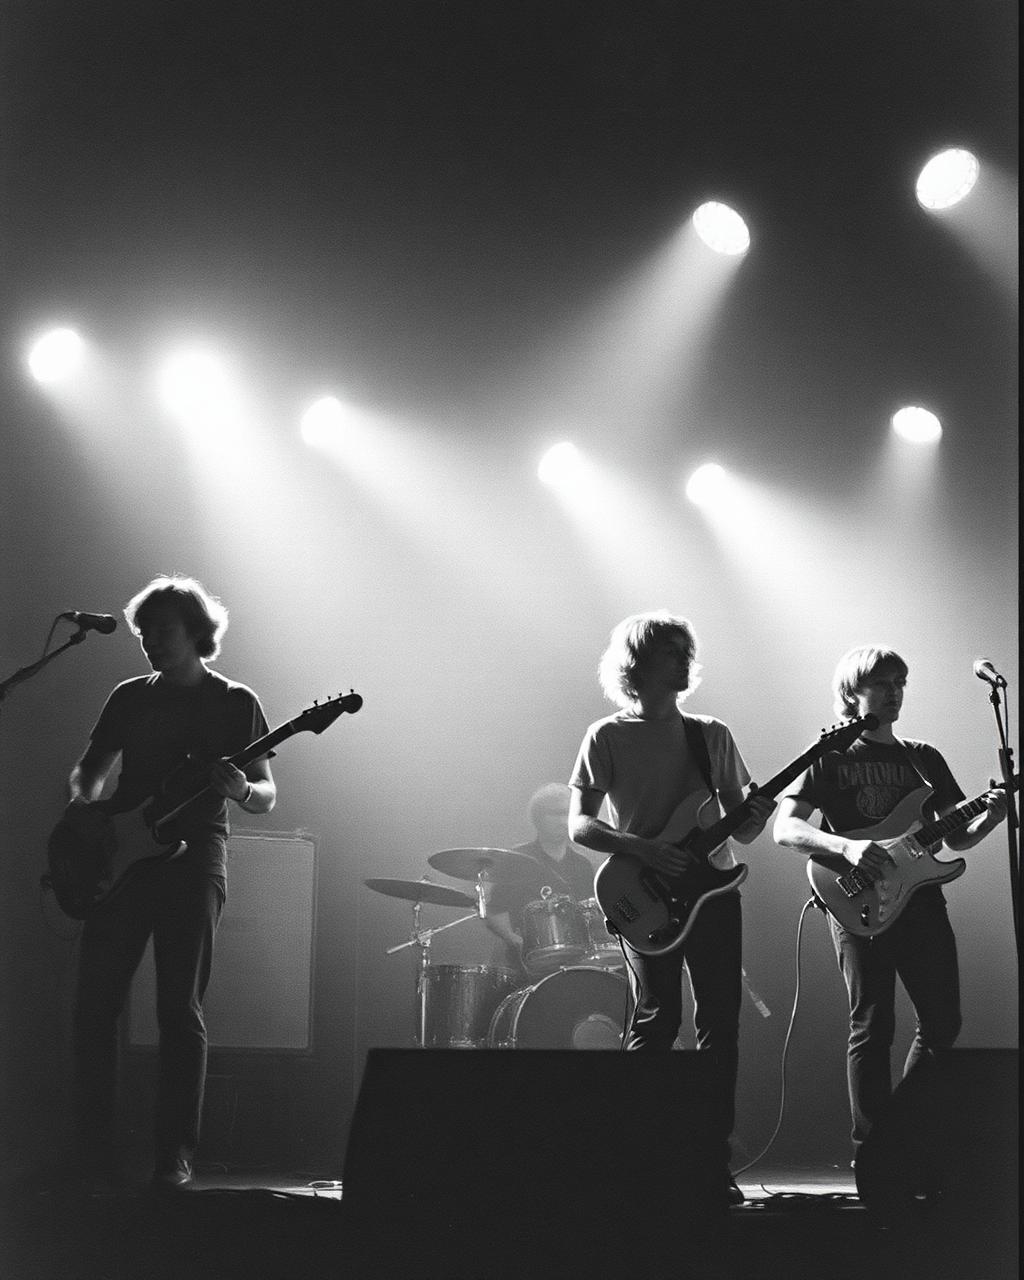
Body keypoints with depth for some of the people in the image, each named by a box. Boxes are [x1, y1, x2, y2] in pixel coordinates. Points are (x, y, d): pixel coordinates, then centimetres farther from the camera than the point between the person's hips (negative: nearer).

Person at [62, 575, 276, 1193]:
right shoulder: (130, 697, 15)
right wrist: (83, 800, -1)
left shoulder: (235, 703, 4)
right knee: (95, 1005, -2)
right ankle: (94, 1154, 5)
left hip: (191, 863, -4)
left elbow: (268, 797, 2)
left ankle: (176, 1157, -3)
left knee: (182, 1011, -7)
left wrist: (240, 791, -21)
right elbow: (89, 767, 22)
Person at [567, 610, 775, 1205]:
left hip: (714, 889, 4)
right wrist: (645, 849, -17)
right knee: (657, 1019, -8)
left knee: (721, 1024, -1)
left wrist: (757, 813, -10)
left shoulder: (712, 736, 13)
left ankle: (714, 1160, 4)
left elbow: (743, 832, 13)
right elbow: (579, 826, -4)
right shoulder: (607, 737, 2)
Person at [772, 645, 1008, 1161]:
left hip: (921, 900, 5)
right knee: (872, 1026, -7)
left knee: (943, 1022, 4)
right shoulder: (831, 758, 3)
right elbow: (784, 829, -6)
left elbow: (956, 837, 17)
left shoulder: (924, 758, 18)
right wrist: (846, 848, -21)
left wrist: (989, 818, -5)